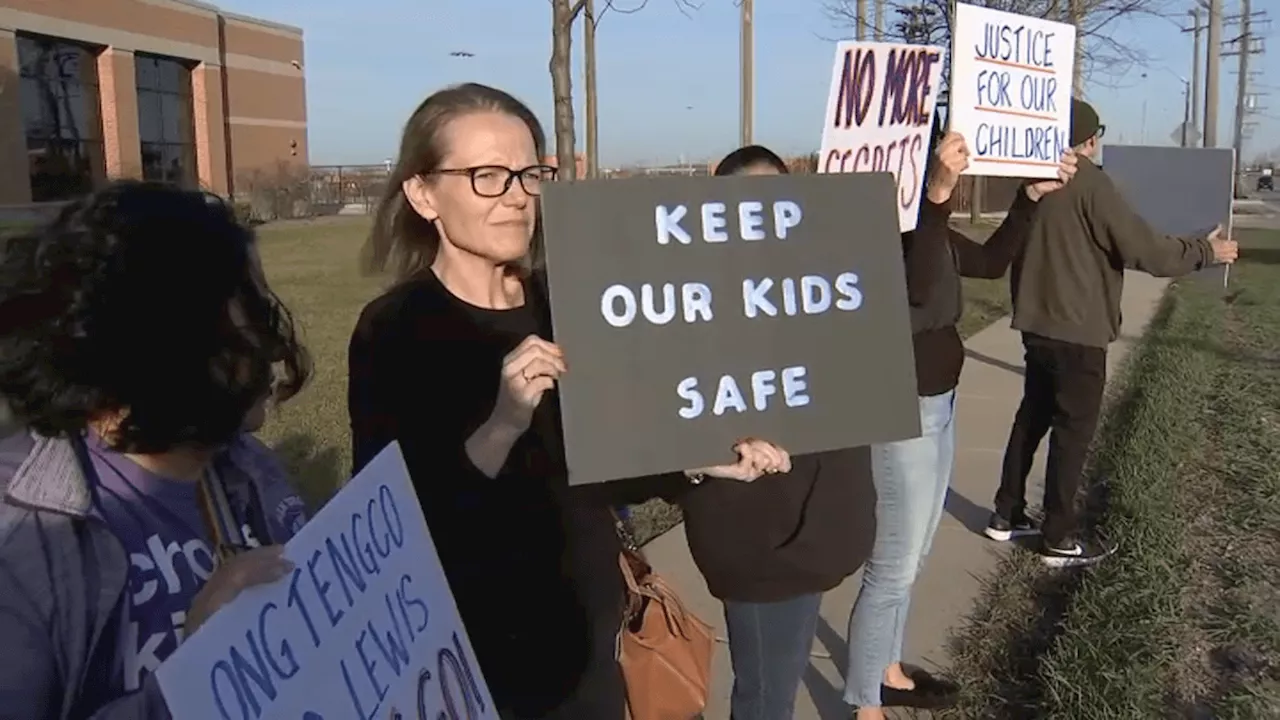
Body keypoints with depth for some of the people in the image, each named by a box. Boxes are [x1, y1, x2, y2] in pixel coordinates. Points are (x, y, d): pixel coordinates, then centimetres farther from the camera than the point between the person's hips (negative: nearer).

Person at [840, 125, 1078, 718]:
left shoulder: (929, 228, 6)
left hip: (937, 407, 10)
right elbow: (916, 288, -39)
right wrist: (938, 196, -48)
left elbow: (992, 262, 18)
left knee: (911, 556, 20)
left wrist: (1033, 193, 10)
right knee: (893, 566, 0)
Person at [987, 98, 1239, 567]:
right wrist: (1206, 251, -2)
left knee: (1032, 418, 17)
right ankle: (1059, 539, 9)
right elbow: (1143, 248, -16)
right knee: (1073, 431, 2)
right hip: (1078, 331, -8)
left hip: (1036, 325, 8)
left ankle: (1007, 515, 25)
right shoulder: (1089, 183, -15)